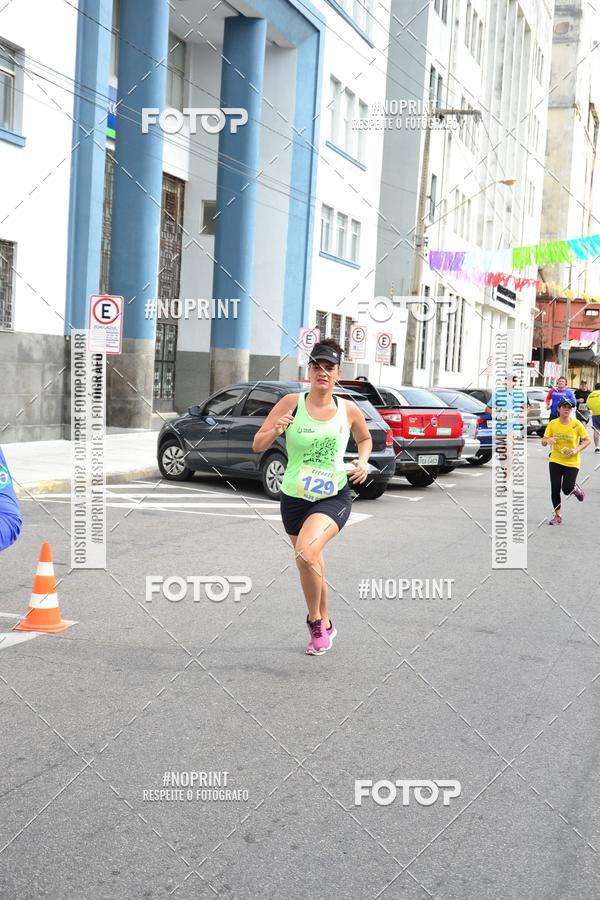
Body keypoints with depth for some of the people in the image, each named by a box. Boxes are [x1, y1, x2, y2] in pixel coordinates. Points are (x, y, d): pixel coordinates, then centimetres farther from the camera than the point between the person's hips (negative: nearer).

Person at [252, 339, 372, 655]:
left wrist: (363, 462, 0)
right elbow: (257, 445, -4)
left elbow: (365, 439, 19)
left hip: (334, 498, -2)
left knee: (307, 552, -26)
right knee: (311, 562, 16)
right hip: (294, 498, 2)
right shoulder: (292, 403, -5)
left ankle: (315, 620, -3)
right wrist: (275, 431, -24)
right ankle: (325, 624, 41)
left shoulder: (349, 411, -2)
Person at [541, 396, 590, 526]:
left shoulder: (576, 424, -10)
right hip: (556, 460, 2)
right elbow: (543, 442, -1)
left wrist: (577, 450, -18)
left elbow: (587, 440, -3)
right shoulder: (552, 424, -6)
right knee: (555, 488, -1)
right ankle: (557, 515, 14)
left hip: (572, 462, -2)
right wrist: (547, 440, -25)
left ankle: (575, 487, 32)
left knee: (567, 490, -6)